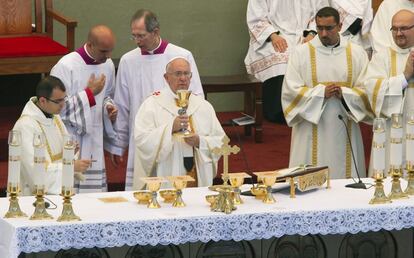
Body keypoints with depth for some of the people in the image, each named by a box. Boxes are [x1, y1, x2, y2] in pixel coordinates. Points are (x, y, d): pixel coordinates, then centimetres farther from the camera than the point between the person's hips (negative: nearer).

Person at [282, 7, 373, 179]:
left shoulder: (357, 53, 5)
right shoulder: (301, 53, 1)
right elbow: (290, 90, -5)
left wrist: (344, 94, -17)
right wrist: (321, 92, -16)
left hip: (345, 131, 1)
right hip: (311, 135, -1)